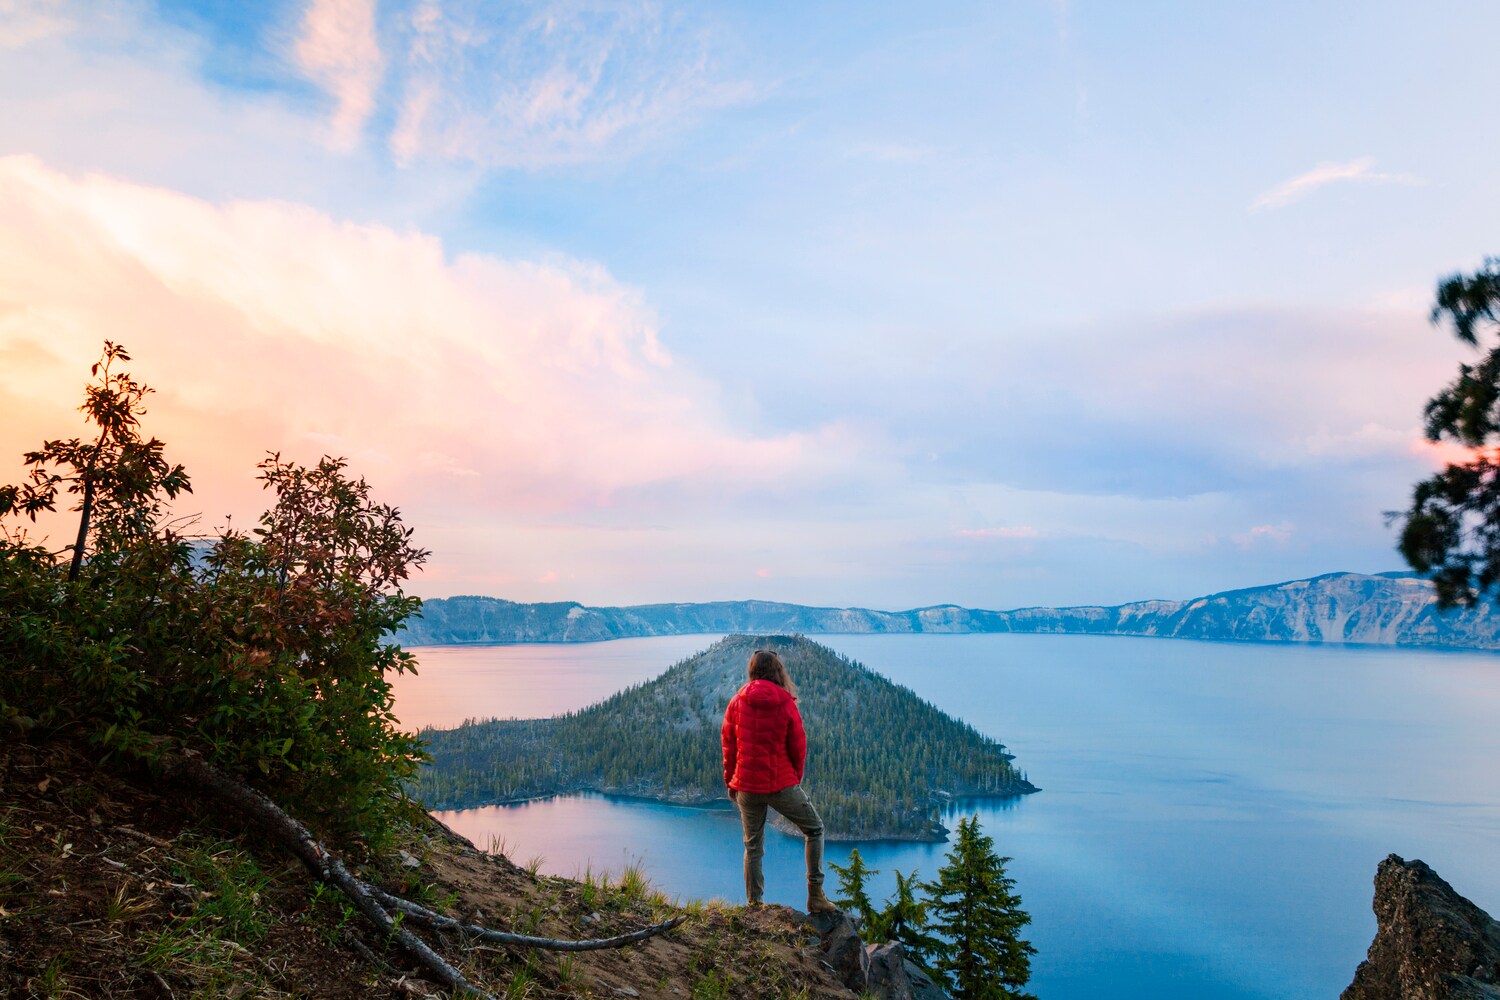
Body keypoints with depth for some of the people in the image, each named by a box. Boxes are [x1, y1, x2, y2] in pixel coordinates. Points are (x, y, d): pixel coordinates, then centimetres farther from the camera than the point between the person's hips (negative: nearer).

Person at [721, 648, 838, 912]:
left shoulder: (737, 703, -2)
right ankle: (815, 895, 10)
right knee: (814, 830, 15)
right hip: (781, 784, -3)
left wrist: (730, 782, 15)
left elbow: (728, 745, 4)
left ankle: (754, 904, 17)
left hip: (747, 786, 3)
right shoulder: (786, 704, -8)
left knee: (753, 846, 18)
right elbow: (798, 747, -3)